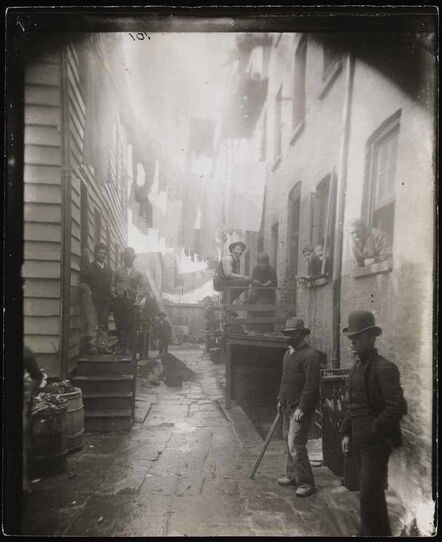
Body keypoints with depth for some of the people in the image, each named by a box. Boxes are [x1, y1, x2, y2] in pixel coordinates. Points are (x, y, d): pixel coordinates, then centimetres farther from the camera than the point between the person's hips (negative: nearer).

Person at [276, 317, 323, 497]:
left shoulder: (310, 355, -16)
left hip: (301, 408, -9)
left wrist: (301, 408, -21)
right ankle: (293, 476, 30)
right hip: (288, 406, 9)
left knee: (295, 444, -8)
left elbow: (311, 385, -20)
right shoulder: (288, 353, 13)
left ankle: (306, 483, 3)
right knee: (290, 442, 16)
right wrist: (281, 399, 17)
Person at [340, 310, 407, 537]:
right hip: (359, 442, 8)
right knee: (366, 491, 17)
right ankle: (379, 531, 33)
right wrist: (346, 433, 11)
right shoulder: (356, 367, 9)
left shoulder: (383, 368, -16)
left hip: (376, 443, -8)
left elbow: (397, 407, -21)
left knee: (370, 494, -3)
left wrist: (372, 431, -17)